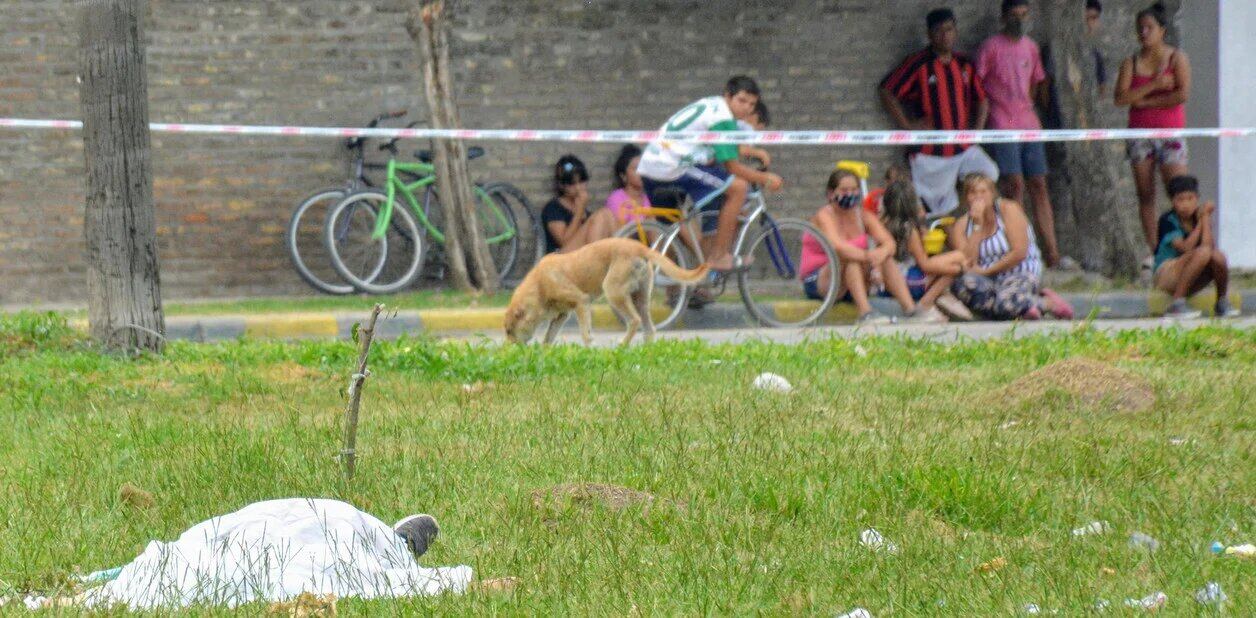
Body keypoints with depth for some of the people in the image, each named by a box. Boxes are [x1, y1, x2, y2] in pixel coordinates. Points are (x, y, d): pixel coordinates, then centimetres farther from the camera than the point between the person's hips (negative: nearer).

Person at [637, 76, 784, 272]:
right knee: (739, 187, -10)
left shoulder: (710, 105, 21)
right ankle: (719, 256, -8)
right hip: (673, 168, -10)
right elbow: (731, 166, -9)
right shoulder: (722, 118, -9)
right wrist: (765, 180, 0)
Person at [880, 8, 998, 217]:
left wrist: (977, 129, 5)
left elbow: (981, 98, 21)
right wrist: (907, 126, -11)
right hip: (930, 152, -4)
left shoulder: (964, 64, 9)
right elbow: (887, 92, -7)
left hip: (963, 148, 4)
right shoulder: (918, 64, -6)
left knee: (989, 173, -17)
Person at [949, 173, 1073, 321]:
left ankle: (1049, 302, -5)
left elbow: (1019, 253, -12)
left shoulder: (1008, 209, -3)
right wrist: (977, 224, -12)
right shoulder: (961, 225, 6)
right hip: (988, 281, 4)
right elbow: (967, 264, -11)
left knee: (1005, 302, -38)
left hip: (1021, 275, -4)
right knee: (963, 285, -32)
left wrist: (985, 271, -11)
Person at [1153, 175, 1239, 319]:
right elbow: (1185, 248, -25)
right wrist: (1200, 222, -17)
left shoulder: (1199, 218, 1)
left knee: (1218, 257, -25)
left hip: (1192, 282, 5)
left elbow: (1209, 246, -16)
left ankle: (1222, 303, -3)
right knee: (1202, 253, -31)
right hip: (1166, 273, -5)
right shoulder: (1168, 220, -12)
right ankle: (1177, 304, -28)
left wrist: (1205, 218, -18)